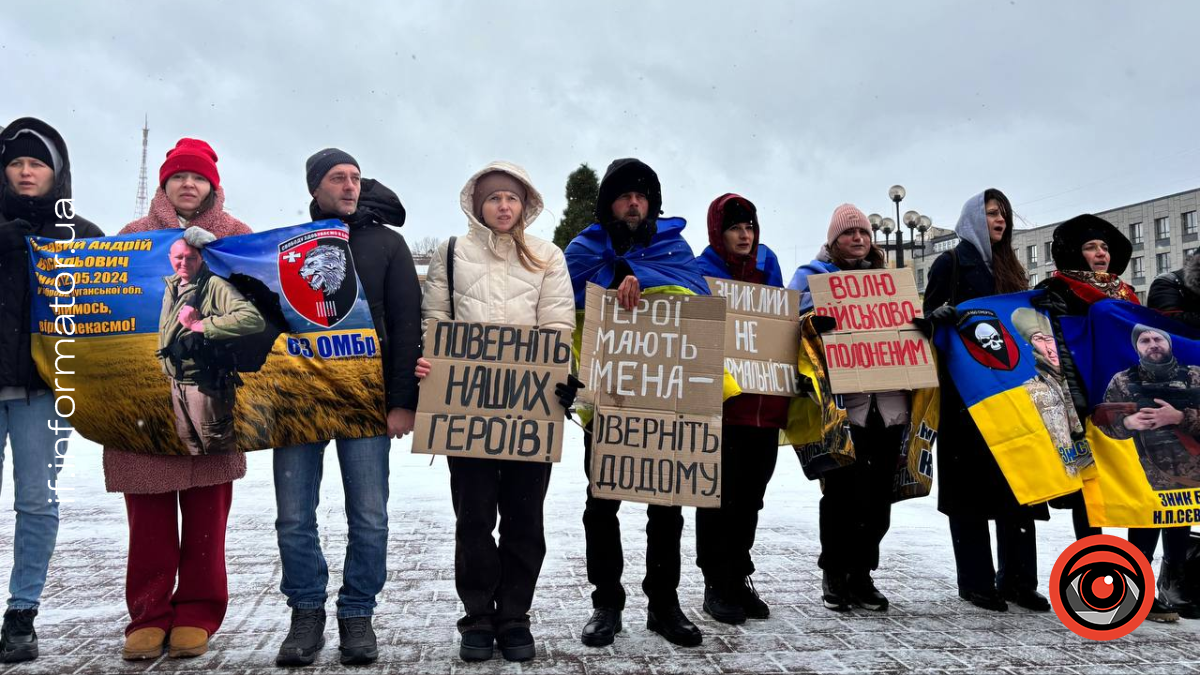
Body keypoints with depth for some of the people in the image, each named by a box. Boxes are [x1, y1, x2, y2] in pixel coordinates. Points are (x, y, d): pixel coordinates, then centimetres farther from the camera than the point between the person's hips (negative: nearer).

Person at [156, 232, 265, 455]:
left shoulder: (214, 285, -17)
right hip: (176, 382, 8)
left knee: (217, 447, 4)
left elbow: (254, 320, -33)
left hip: (206, 384, -8)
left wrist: (200, 325, -29)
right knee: (190, 442, 23)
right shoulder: (171, 286, 8)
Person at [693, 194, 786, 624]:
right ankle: (718, 585, 10)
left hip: (765, 402, 5)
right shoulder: (702, 271, -2)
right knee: (721, 495, -2)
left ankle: (739, 580, 24)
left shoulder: (767, 266, 13)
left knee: (751, 496, 11)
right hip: (721, 404, -5)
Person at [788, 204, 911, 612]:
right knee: (842, 492, -3)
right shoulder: (812, 275, 10)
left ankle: (861, 574, 18)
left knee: (879, 493, 6)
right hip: (842, 401, -4)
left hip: (889, 402, 4)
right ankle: (833, 574, 12)